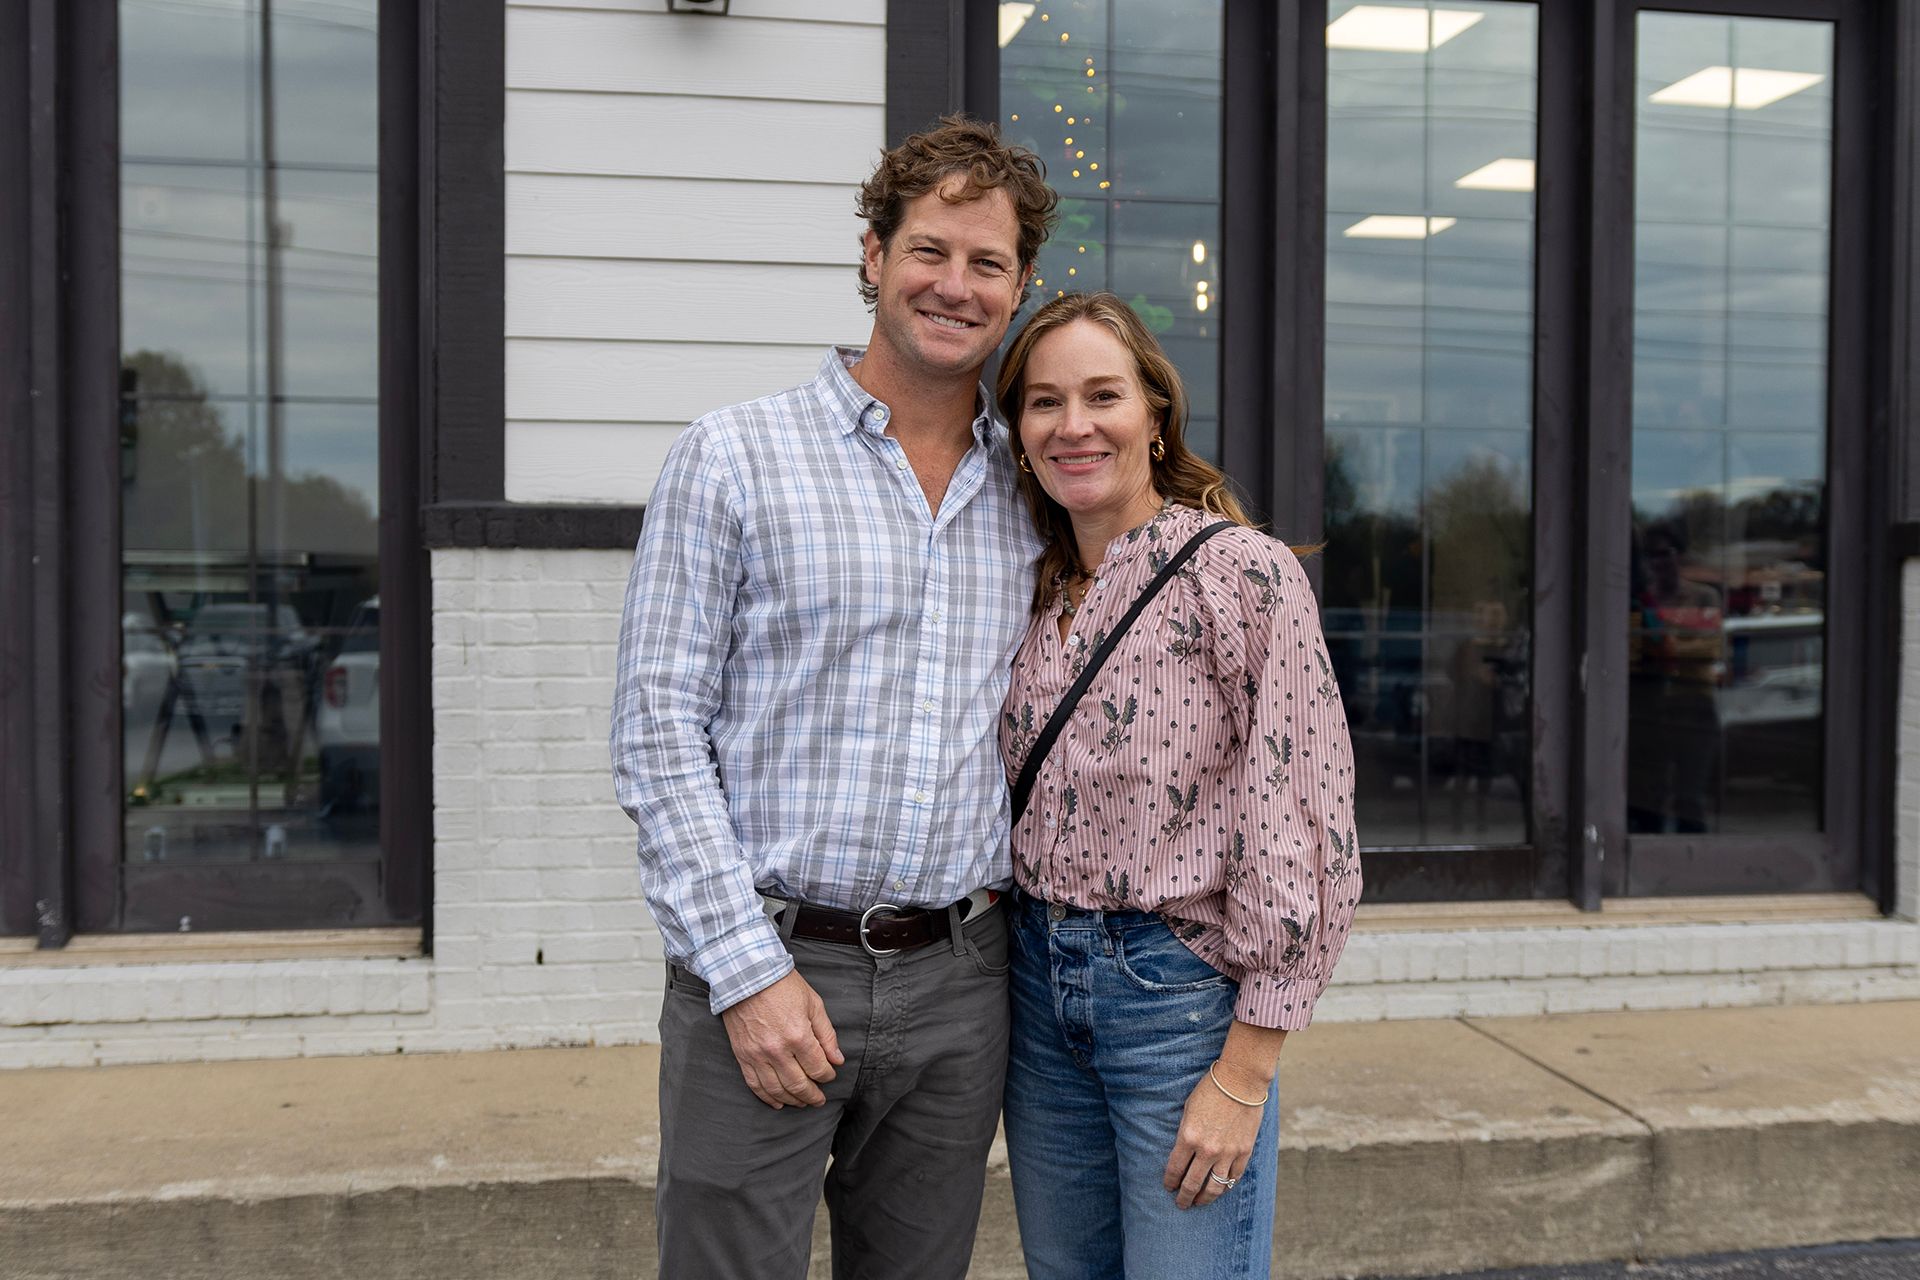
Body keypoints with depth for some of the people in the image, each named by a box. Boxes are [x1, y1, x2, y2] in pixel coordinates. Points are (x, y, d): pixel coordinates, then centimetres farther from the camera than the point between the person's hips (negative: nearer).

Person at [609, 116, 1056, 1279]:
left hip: (958, 981, 4)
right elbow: (659, 732, -8)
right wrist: (749, 972, -13)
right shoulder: (733, 460, -3)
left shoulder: (1032, 491, 10)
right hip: (764, 968, -4)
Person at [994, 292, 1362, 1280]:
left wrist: (1242, 1077, -15)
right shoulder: (1040, 591, 7)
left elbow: (1305, 835, -14)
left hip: (1183, 992, -6)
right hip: (1038, 980, 6)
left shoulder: (1242, 574, -12)